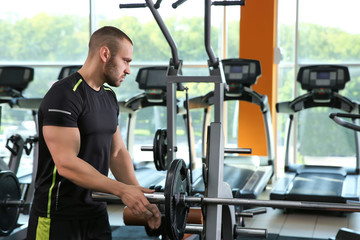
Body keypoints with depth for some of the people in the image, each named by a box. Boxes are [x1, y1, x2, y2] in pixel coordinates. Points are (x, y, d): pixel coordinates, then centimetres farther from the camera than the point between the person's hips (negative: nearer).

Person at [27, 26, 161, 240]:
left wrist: (139, 195, -2)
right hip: (58, 216, -8)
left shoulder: (109, 98, 10)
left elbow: (117, 152, 12)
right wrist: (121, 190, -27)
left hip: (96, 213, 8)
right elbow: (66, 163, -25)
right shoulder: (64, 95, -18)